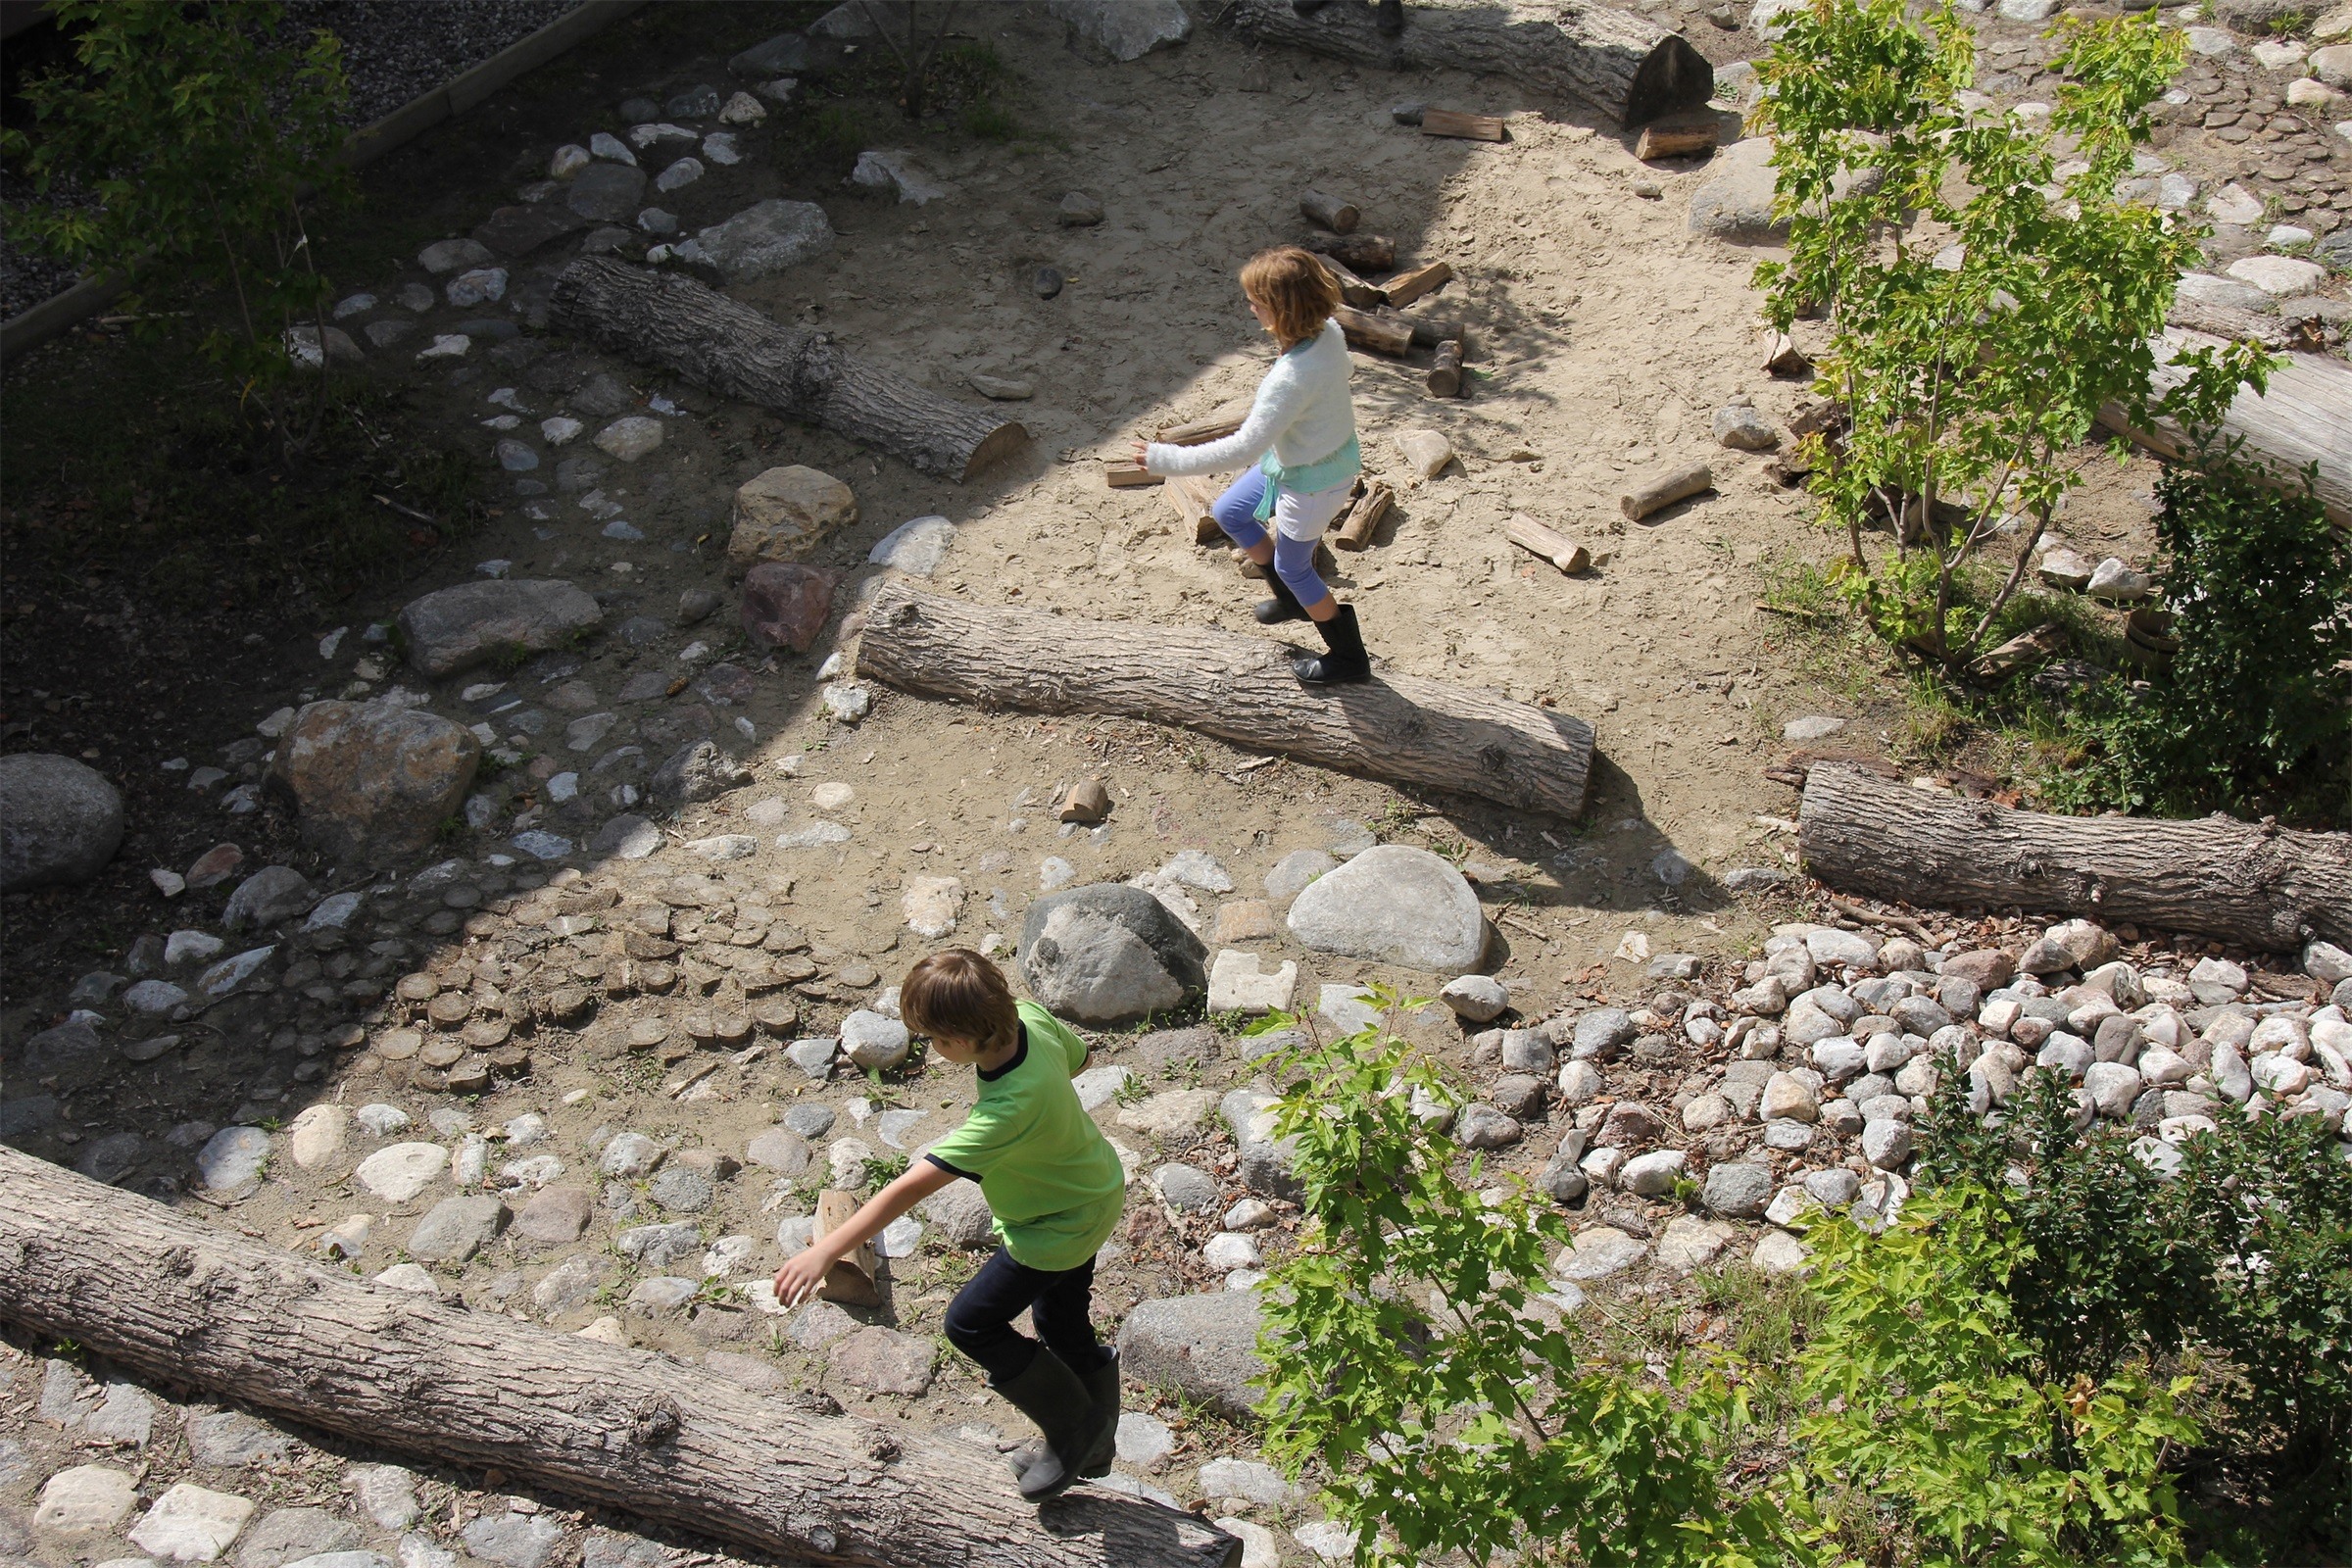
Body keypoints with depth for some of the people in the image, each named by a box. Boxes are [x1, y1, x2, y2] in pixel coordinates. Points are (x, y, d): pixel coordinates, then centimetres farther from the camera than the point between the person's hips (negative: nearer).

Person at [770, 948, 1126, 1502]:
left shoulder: (1008, 1112, -41)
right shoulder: (1030, 1017, -20)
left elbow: (912, 1187, -41)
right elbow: (1076, 1057, 4)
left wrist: (825, 1253, -39)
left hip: (1058, 1228, -9)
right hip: (1095, 1191, 9)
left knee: (971, 1323, 3)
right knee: (1062, 1323, 24)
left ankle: (1075, 1428, 17)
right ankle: (1092, 1445, 45)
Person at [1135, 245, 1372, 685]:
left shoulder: (1292, 378, -39)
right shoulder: (1329, 332, -14)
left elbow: (1243, 448, -35)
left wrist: (1168, 459, -28)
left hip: (1310, 482, -9)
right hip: (1332, 451, 9)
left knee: (1292, 566, 16)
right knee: (1229, 512, 24)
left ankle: (1349, 658, 35)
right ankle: (1292, 598, 44)